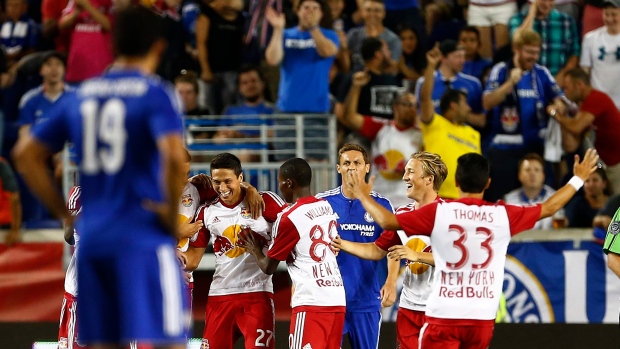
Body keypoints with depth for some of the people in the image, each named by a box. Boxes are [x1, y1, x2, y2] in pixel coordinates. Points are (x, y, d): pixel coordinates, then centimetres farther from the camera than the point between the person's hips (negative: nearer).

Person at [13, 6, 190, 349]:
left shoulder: (81, 96, 13)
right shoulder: (156, 93, -5)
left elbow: (25, 154, 15)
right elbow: (174, 155, -22)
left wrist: (65, 213, 16)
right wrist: (173, 214, -9)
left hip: (91, 237, 6)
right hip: (144, 237, -6)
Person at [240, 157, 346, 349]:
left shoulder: (289, 218, -9)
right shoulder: (328, 208, 12)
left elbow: (268, 267, -1)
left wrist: (256, 251, 23)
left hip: (311, 302, -7)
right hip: (337, 300, 7)